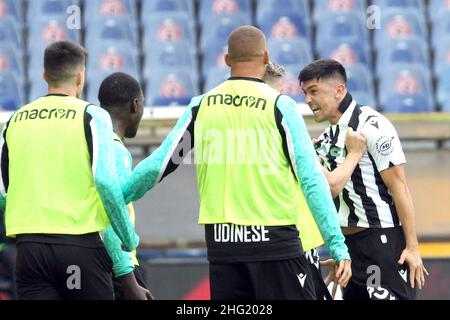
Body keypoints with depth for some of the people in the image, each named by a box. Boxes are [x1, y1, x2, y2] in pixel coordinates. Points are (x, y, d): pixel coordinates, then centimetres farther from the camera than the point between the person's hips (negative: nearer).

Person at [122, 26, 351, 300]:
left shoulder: (202, 106, 6)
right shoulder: (279, 105, -4)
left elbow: (158, 165, 8)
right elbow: (311, 179, -8)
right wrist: (338, 245, -6)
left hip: (221, 241, 4)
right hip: (273, 239, -4)